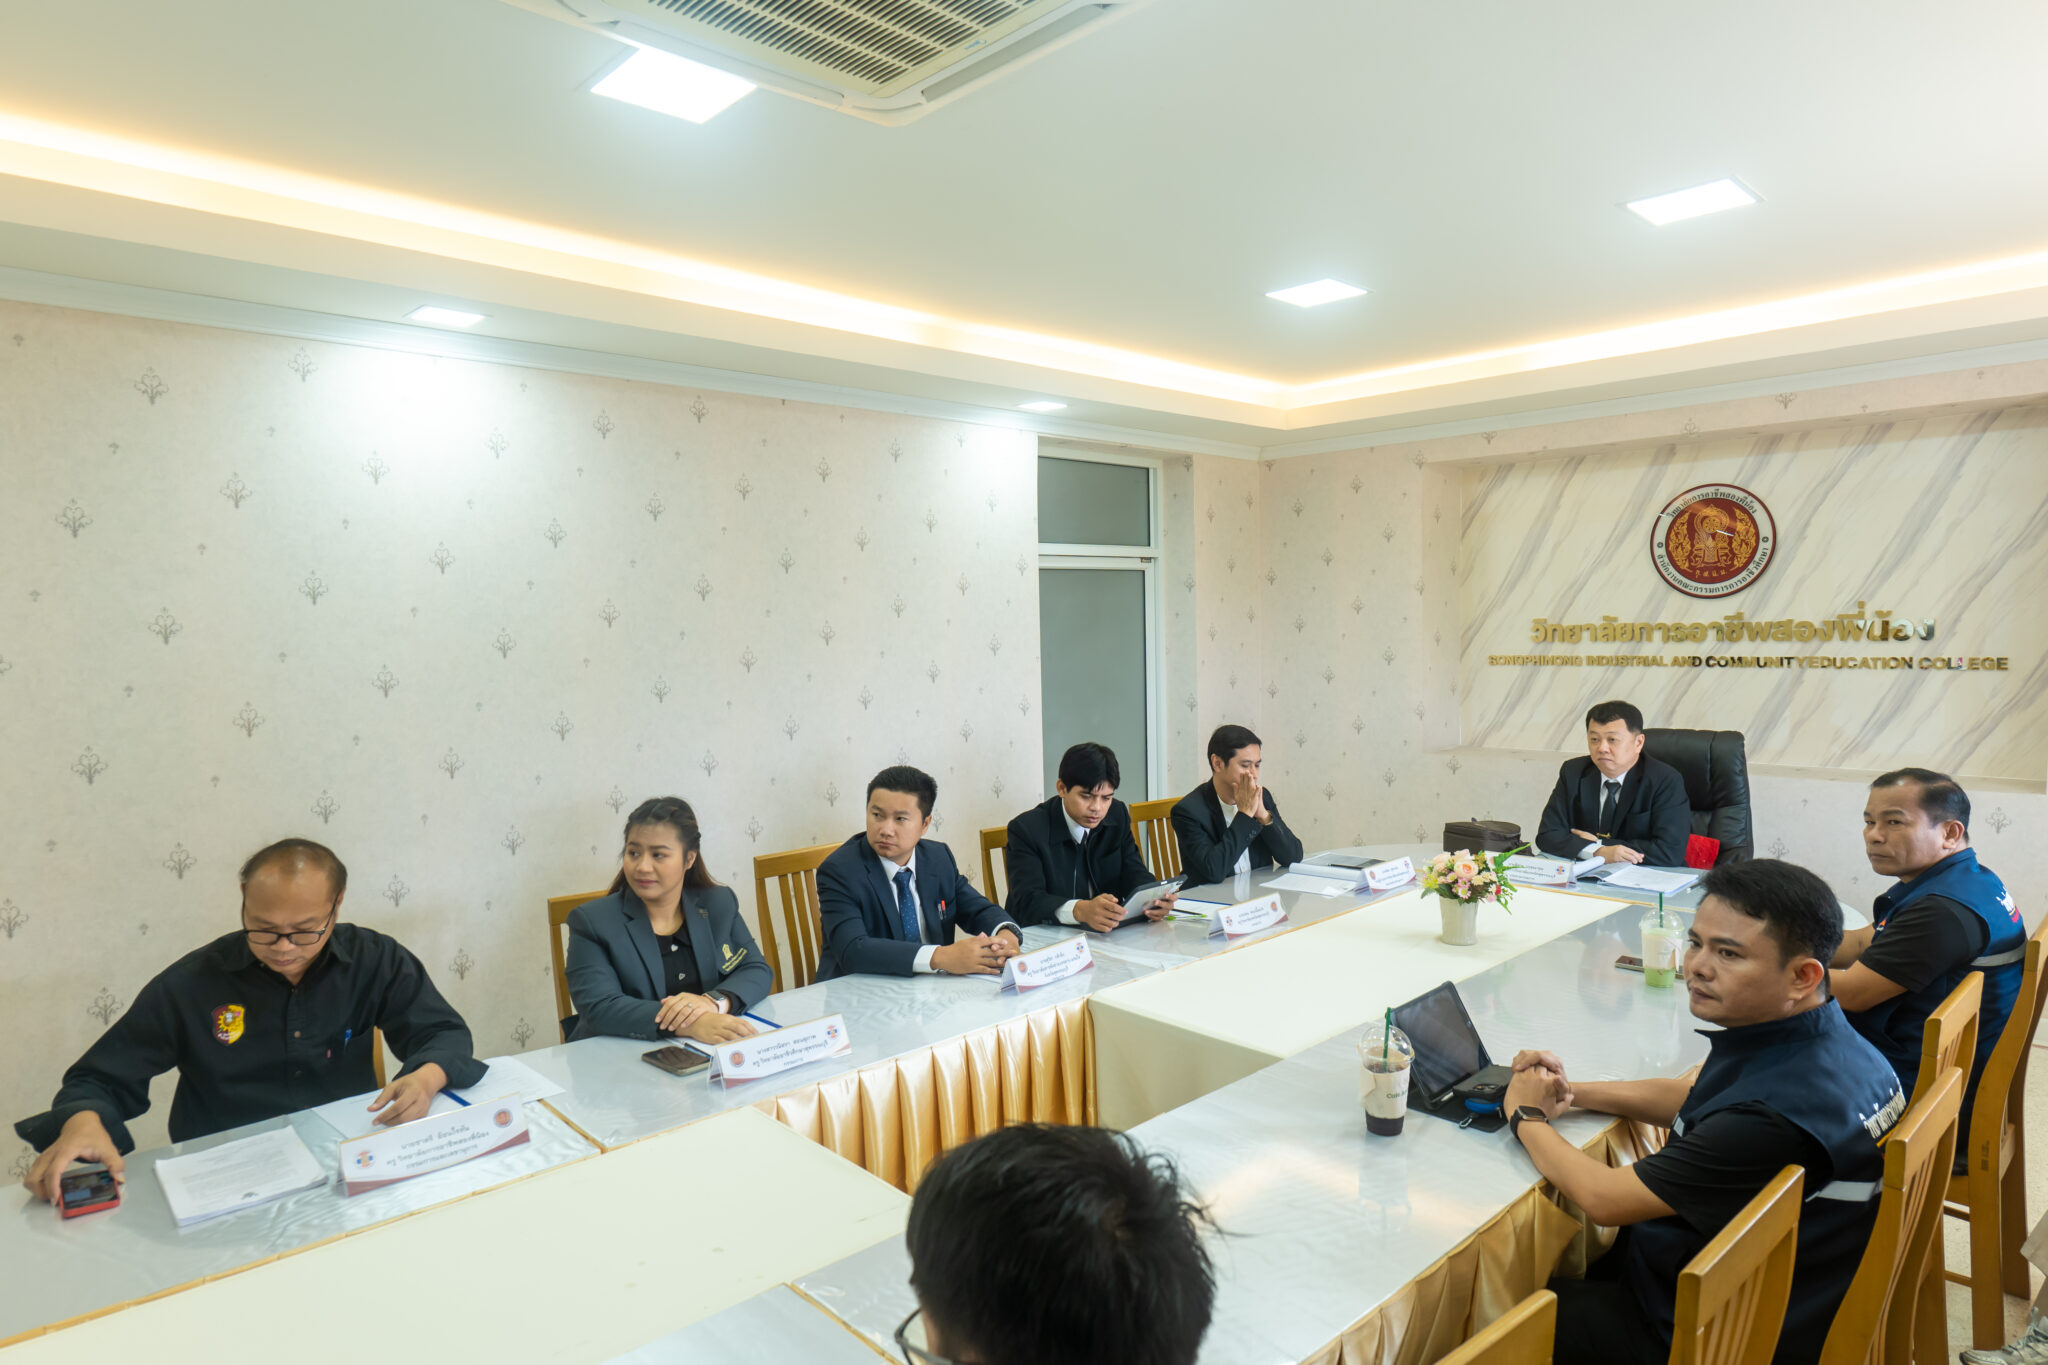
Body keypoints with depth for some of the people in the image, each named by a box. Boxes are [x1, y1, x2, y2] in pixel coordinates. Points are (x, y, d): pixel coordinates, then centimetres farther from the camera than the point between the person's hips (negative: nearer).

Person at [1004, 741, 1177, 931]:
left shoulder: (1118, 815, 5)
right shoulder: (1026, 829, -13)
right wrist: (1081, 910, -42)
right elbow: (1027, 901, -23)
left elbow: (1133, 873, 3)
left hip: (1109, 936, 4)